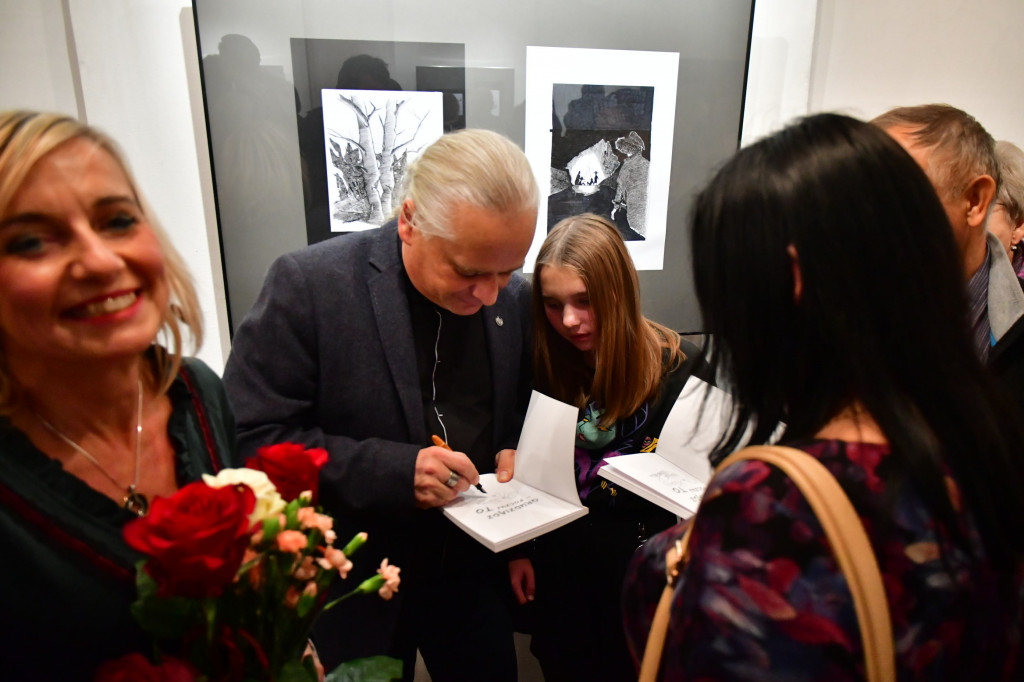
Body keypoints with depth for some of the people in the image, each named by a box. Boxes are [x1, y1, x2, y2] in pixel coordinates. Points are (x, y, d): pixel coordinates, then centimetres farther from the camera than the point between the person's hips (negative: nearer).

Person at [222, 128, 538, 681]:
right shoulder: (309, 284, -20)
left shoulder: (513, 298, -4)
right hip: (353, 590, -3)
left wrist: (513, 452, -10)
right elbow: (249, 438, -19)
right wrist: (393, 470, -27)